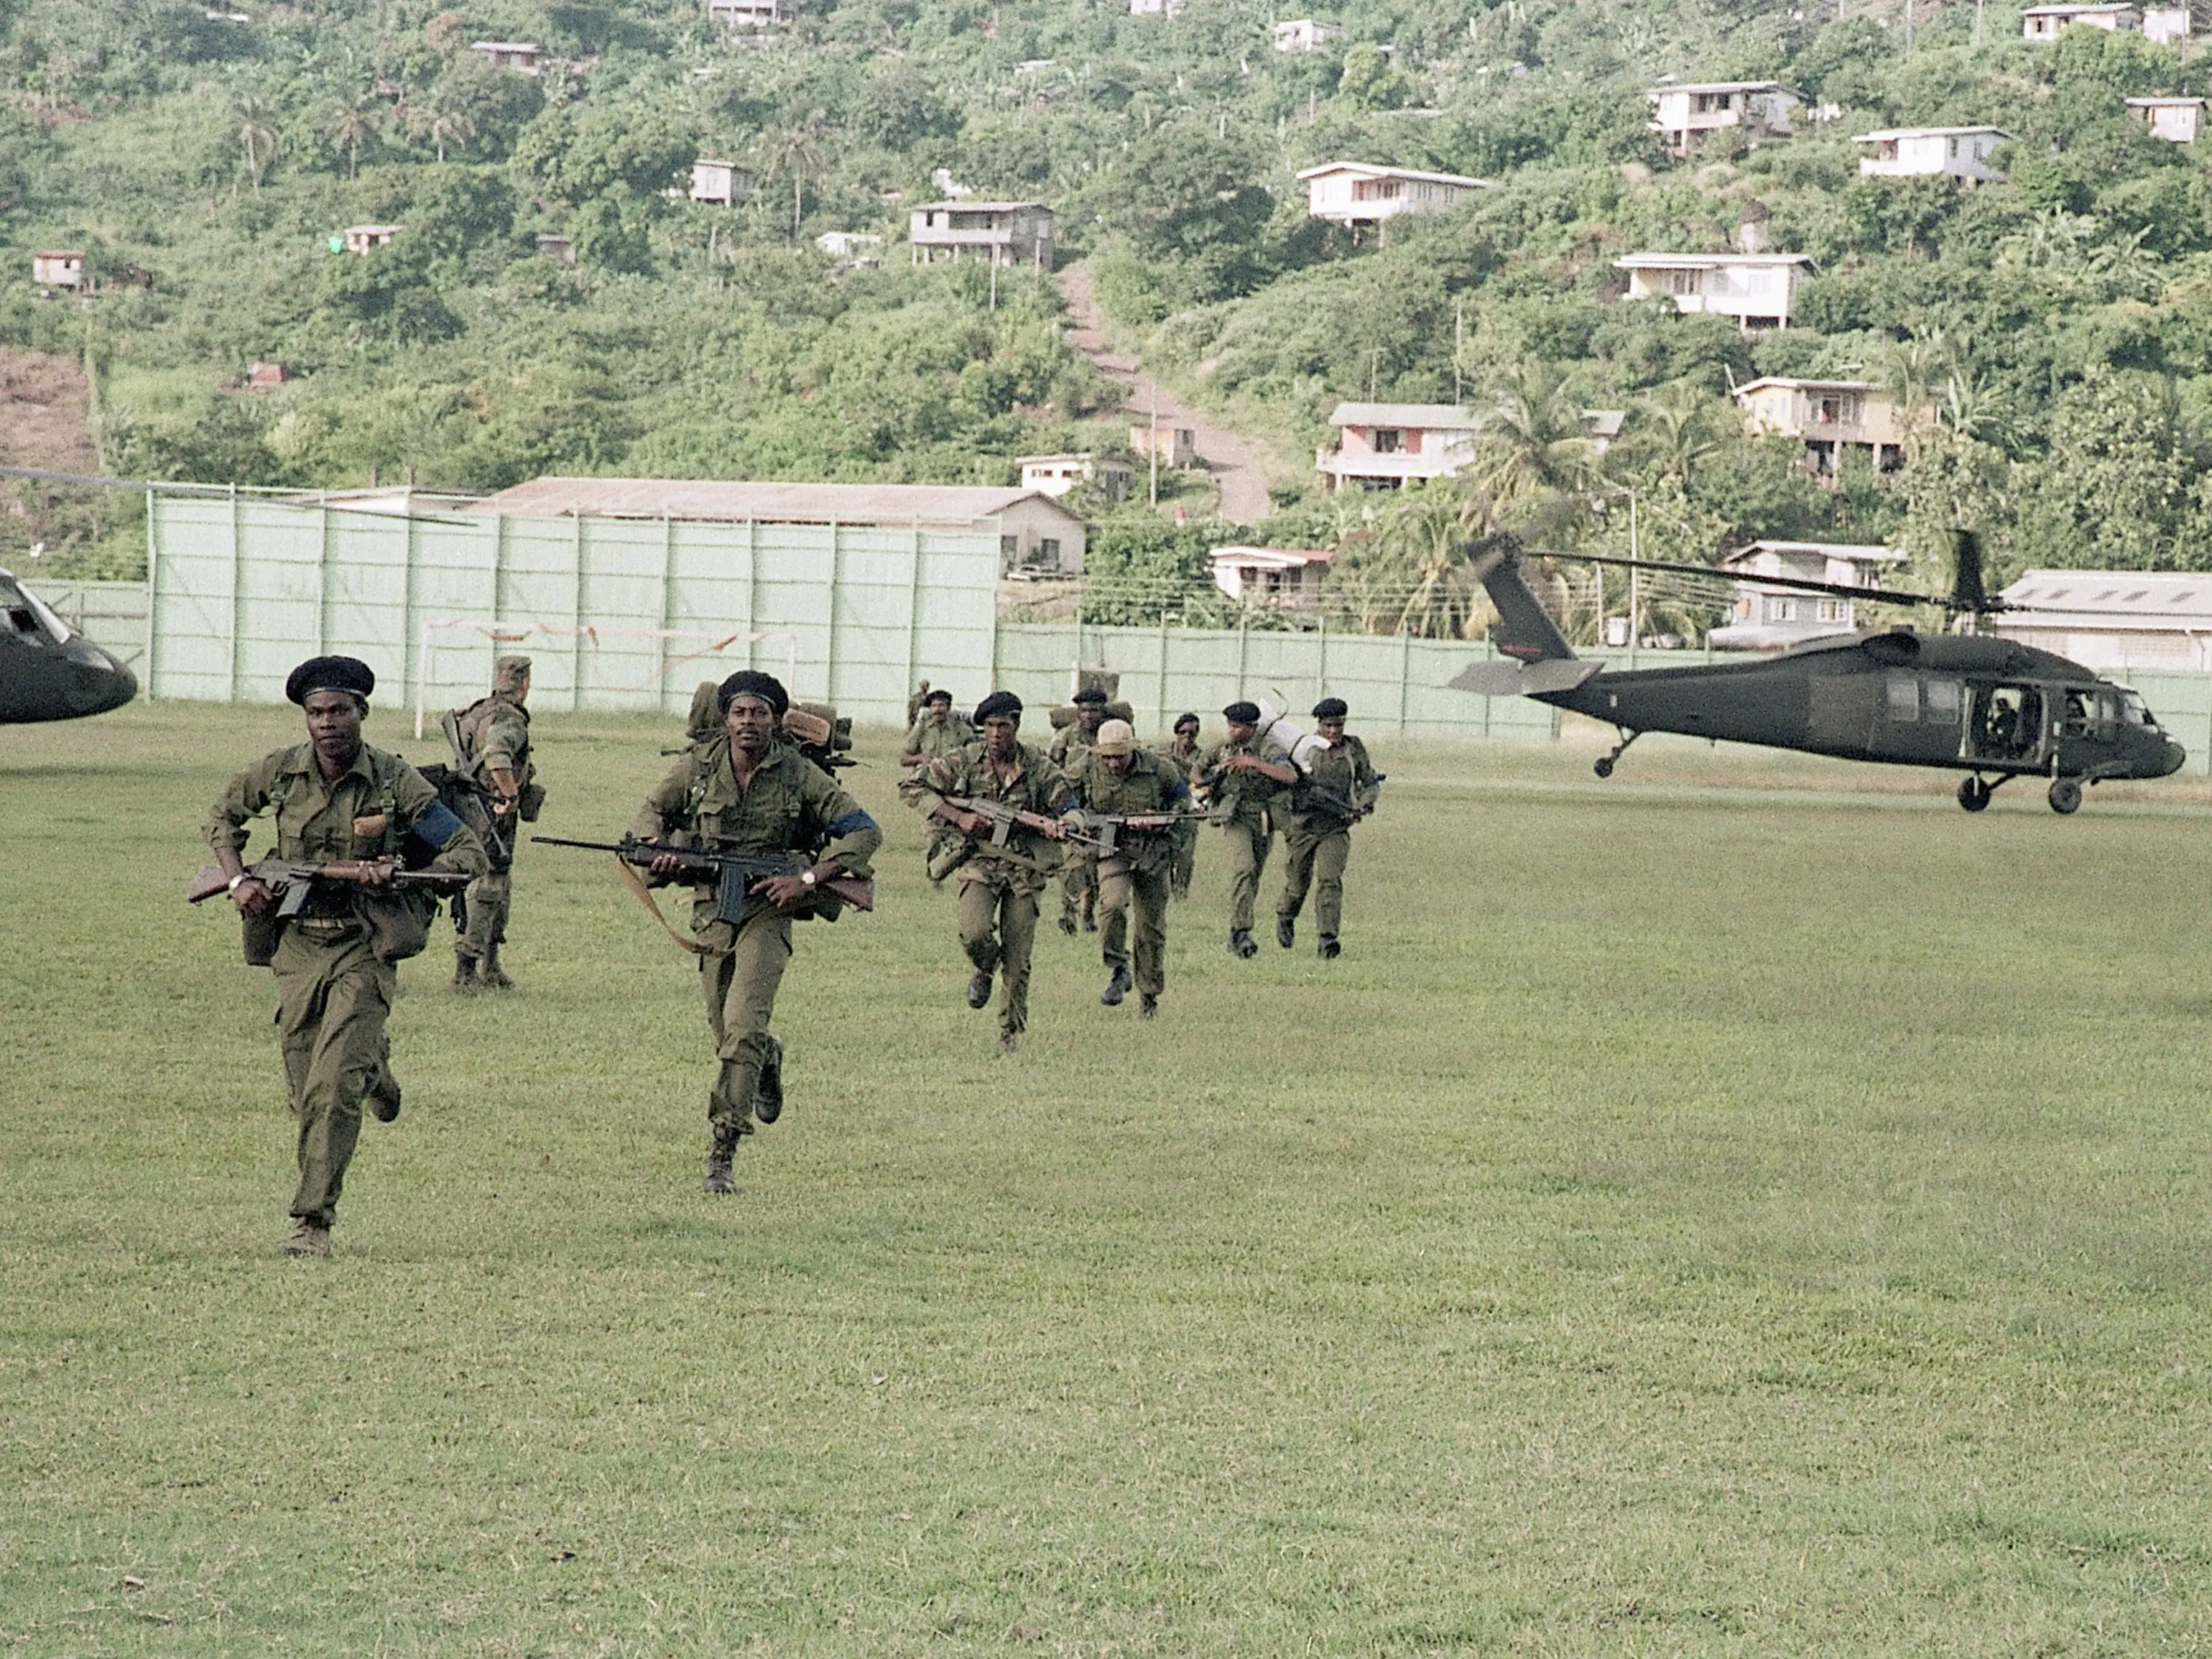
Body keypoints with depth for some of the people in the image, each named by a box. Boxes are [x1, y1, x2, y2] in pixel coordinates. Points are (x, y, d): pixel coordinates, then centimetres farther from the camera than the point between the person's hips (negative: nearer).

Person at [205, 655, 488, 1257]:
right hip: (296, 943, 4)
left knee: (332, 1089, -16)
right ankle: (371, 1066, 46)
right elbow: (223, 815, 18)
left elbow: (470, 853, -7)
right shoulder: (279, 772, -2)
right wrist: (238, 880, 1)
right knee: (305, 1090, 11)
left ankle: (313, 1221, -11)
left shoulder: (394, 780, -9)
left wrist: (401, 874, -22)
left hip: (364, 948, -4)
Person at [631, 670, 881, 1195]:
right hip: (711, 909, 4)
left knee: (742, 1028, -18)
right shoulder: (698, 764, -3)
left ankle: (721, 1154, -16)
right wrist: (660, 850, -12)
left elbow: (864, 831, -8)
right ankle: (769, 1062, 52)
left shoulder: (798, 774, -10)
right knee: (725, 1031, 15)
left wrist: (807, 879, -18)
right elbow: (651, 813, 11)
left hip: (767, 910, -4)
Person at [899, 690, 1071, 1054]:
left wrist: (1058, 827, -20)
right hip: (979, 862, 0)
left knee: (1017, 961, 0)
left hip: (1024, 868, 0)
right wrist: (959, 817, -12)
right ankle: (984, 969, 12)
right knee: (974, 933, -24)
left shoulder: (1040, 768, -3)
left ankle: (1011, 1032, 17)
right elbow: (912, 788, -1)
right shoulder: (964, 761, -3)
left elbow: (1065, 810, 7)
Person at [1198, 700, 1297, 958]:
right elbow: (1198, 769, 23)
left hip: (1263, 821, 0)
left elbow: (1291, 777, -25)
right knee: (1243, 868, -24)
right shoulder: (1221, 749, 4)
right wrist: (1203, 787, 0)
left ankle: (1235, 938, 26)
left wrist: (1254, 762, -29)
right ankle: (1240, 931, -28)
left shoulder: (1268, 749, -8)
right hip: (1234, 818, 0)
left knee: (1253, 878, 10)